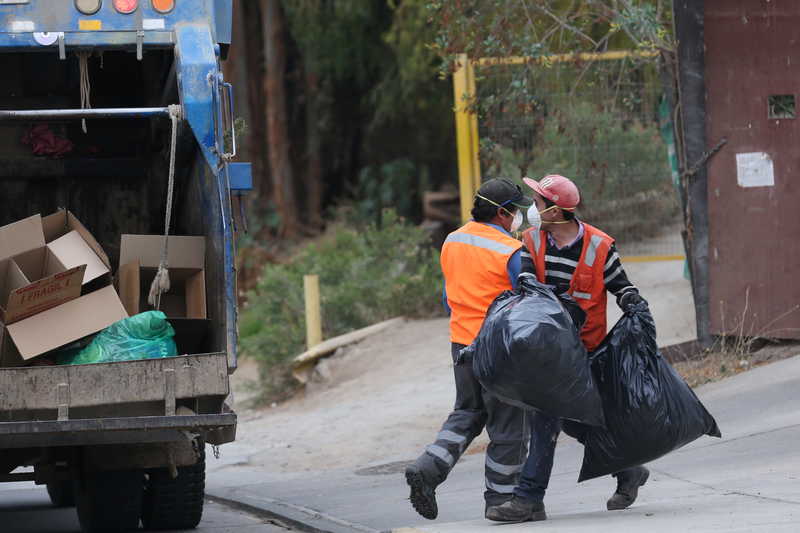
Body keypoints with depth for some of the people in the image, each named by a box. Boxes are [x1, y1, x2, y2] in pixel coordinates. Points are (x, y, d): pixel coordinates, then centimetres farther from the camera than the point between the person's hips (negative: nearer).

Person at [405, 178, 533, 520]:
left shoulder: (452, 242, 7)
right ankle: (500, 498, 12)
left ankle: (427, 469, 1)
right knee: (507, 425, 5)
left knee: (467, 412, 19)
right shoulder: (511, 252, -15)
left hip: (462, 342, 7)